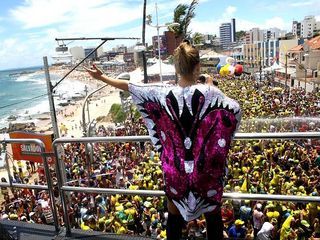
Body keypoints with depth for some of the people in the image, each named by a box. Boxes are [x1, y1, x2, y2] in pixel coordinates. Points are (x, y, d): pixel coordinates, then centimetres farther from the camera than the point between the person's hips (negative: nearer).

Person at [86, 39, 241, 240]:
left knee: (175, 216, 22)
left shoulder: (163, 94, -13)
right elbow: (236, 110, -2)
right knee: (213, 214, 22)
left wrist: (101, 77, 14)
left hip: (175, 168, 1)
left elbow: (130, 86, 0)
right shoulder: (209, 93, -17)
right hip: (206, 168, 0)